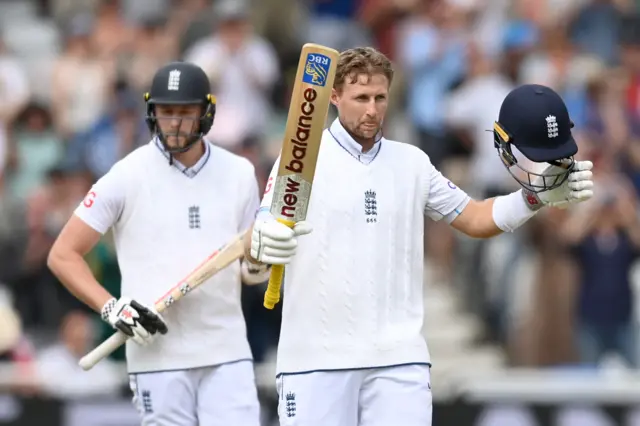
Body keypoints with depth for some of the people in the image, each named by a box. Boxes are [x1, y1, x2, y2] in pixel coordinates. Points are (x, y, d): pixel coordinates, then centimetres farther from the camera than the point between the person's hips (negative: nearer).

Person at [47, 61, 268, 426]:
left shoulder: (238, 173, 8)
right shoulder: (128, 176, -2)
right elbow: (63, 255, -1)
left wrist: (258, 266, -8)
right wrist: (111, 307, -14)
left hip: (227, 354, 2)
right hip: (157, 353, -2)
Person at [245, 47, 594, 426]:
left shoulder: (412, 163, 12)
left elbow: (474, 219, 16)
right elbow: (261, 236, -11)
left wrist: (537, 195, -1)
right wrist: (261, 244, -36)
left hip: (399, 358, 3)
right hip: (315, 358, -3)